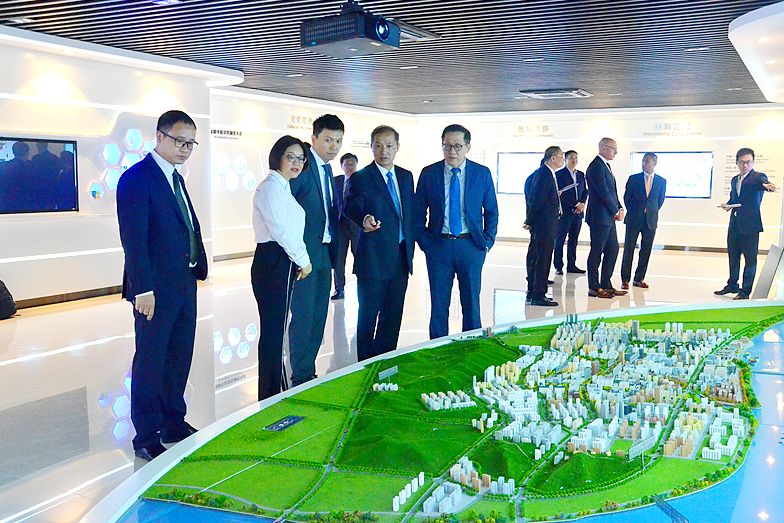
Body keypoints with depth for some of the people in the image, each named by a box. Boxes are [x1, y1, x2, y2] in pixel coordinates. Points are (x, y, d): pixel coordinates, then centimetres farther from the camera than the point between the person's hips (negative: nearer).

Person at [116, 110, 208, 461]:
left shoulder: (175, 178, 15)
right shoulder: (137, 178, -13)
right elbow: (133, 239, -18)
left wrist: (197, 268, 8)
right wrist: (143, 290, -20)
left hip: (184, 285, 8)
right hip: (156, 290, -8)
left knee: (179, 359, 16)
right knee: (151, 363, 2)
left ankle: (174, 424, 30)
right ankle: (146, 439, 15)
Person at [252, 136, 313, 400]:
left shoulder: (282, 187, 19)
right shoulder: (270, 186, -11)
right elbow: (280, 229, -17)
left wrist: (301, 259, 11)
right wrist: (303, 260, -8)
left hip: (283, 263, 10)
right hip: (273, 263, -10)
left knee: (276, 328, 15)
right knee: (273, 329, -3)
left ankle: (273, 390, 25)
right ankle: (270, 395, 6)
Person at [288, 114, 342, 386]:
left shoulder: (327, 169, 14)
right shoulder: (302, 165, -13)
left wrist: (333, 251, 12)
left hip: (324, 253, 9)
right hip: (305, 254, -8)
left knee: (318, 317, 13)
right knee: (304, 317, -3)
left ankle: (309, 374, 24)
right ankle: (300, 379, 9)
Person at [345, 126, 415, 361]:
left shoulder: (406, 176, 11)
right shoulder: (361, 178, -8)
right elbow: (352, 207, -24)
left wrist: (410, 247, 11)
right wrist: (364, 219, -47)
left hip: (401, 258, 6)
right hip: (373, 259, -6)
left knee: (393, 315, 14)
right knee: (368, 315, 3)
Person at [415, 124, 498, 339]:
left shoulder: (482, 173, 1)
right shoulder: (428, 174, 1)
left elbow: (491, 211, 8)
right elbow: (419, 212, 5)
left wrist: (487, 242, 1)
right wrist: (424, 242, -2)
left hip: (471, 246, 0)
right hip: (438, 246, 0)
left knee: (471, 304, 8)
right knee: (438, 305, 6)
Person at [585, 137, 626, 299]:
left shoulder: (606, 165, 17)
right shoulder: (596, 166, -14)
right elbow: (603, 193, -19)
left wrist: (620, 208, 5)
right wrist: (615, 211, -11)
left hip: (609, 217, 10)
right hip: (600, 217, -10)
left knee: (613, 249, 12)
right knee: (597, 252, -3)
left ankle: (606, 285, 19)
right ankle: (594, 288, 4)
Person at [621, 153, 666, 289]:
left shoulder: (661, 181, 5)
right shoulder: (634, 179, 1)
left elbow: (660, 200, 14)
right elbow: (626, 198, 6)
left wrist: (652, 212, 8)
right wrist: (632, 213, 6)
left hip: (650, 221, 2)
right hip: (634, 220, -2)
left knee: (646, 251, 4)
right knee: (628, 249, -2)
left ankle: (639, 279, 14)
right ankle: (625, 279, 3)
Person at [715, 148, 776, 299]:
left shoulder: (758, 177, -6)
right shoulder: (734, 180, 14)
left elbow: (762, 181, -30)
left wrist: (767, 185, -54)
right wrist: (728, 205, 3)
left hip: (750, 224, -7)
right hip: (734, 224, 7)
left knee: (750, 258, -1)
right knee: (733, 256, 16)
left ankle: (745, 291, 7)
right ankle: (732, 285, 31)